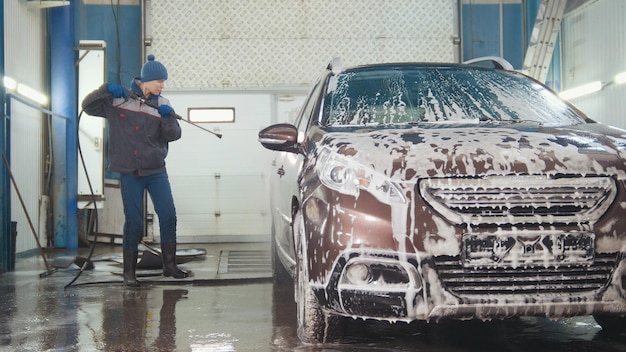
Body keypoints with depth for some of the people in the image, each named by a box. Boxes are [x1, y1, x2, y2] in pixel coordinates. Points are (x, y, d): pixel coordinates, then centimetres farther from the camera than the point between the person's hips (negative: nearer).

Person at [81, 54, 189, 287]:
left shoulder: (162, 104, 4)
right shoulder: (119, 100, -1)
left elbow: (173, 135, -1)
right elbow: (88, 106, -1)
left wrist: (168, 117, -20)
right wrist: (106, 90, -16)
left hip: (156, 171, 3)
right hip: (129, 173, -2)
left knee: (168, 216, -3)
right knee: (133, 222, 0)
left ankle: (169, 265, 11)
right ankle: (129, 272, 12)